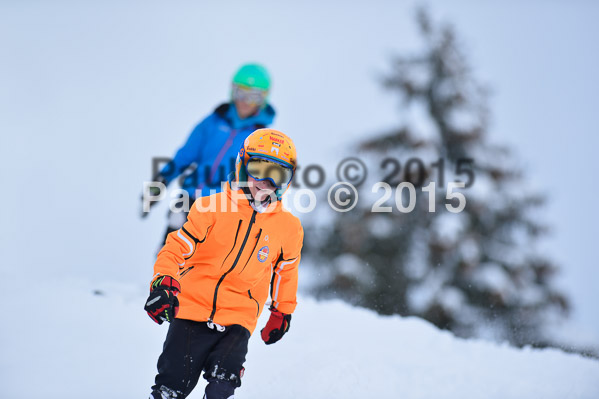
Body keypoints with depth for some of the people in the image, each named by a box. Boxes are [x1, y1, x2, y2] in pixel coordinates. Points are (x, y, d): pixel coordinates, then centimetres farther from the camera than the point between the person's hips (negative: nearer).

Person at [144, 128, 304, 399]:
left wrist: (282, 313, 31)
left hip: (238, 318, 1)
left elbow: (286, 271, 24)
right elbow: (177, 246, -2)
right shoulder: (212, 208, -2)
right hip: (192, 309, -1)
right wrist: (163, 282, -18)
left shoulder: (288, 227, 7)